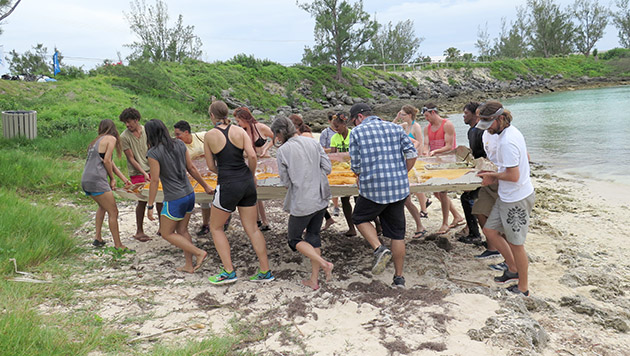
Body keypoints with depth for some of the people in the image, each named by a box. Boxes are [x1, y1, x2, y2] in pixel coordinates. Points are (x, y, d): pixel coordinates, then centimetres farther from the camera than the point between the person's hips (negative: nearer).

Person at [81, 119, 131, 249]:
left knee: (103, 206, 30)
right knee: (113, 212, -3)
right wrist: (112, 179, 4)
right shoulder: (111, 139, -1)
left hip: (85, 181, 9)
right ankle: (118, 246, -2)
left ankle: (98, 238, 30)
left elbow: (110, 163, 23)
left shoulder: (96, 141, 24)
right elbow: (106, 161, -9)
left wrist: (124, 179, 23)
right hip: (96, 181, -9)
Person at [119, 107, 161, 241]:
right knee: (142, 201, -5)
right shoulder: (124, 137, -7)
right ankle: (139, 232, 10)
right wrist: (143, 173, -15)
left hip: (152, 171, 4)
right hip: (137, 174, -4)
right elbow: (131, 159, -7)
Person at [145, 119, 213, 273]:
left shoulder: (153, 153, -15)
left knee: (167, 233, 12)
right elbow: (191, 168, 6)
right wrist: (205, 186, 17)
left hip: (174, 200, -7)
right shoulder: (179, 144, 2)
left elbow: (155, 180, -16)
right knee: (182, 230, 19)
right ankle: (189, 265, 22)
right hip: (189, 194, 7)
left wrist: (150, 206, -9)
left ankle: (199, 252, 2)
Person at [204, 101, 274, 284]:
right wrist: (252, 176, 9)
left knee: (216, 228, 15)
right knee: (252, 229, 11)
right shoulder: (240, 131, 2)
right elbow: (252, 156, -7)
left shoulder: (209, 135, -2)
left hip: (228, 186, -4)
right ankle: (265, 271, 14)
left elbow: (211, 166, 3)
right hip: (247, 182, 4)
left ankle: (229, 272, 11)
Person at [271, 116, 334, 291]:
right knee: (313, 236, 18)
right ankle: (314, 280, 21)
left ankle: (324, 263, -3)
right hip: (320, 198, 6)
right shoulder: (312, 142, 2)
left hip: (302, 202, -6)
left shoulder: (282, 151, -11)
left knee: (295, 239, 14)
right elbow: (327, 167, 2)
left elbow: (286, 181, -5)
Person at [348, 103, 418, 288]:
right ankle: (399, 278, 18)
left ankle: (379, 249, -1)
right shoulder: (395, 127, 10)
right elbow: (412, 154, 2)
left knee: (360, 218, 22)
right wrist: (401, 175, 14)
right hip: (399, 188, 4)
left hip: (373, 189, -4)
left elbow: (355, 166, -2)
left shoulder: (357, 132, -1)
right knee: (397, 234, 12)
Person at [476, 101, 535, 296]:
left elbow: (513, 176, -28)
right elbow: (526, 159, 18)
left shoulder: (507, 142, -26)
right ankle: (513, 269, 29)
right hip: (507, 197, 10)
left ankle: (522, 288, 21)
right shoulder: (512, 131, 7)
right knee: (490, 230, 17)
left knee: (516, 244, 4)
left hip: (516, 200, -10)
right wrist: (495, 174, 11)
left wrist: (493, 176, -10)